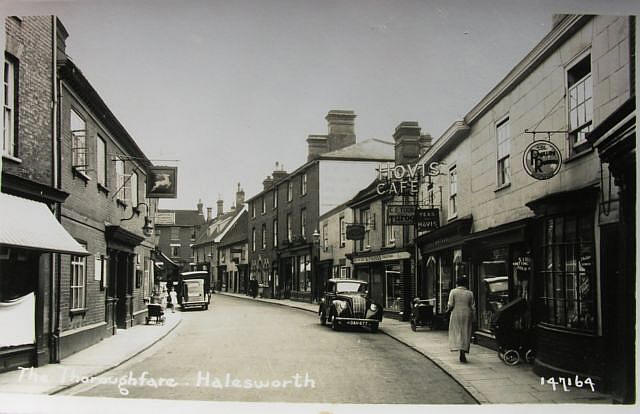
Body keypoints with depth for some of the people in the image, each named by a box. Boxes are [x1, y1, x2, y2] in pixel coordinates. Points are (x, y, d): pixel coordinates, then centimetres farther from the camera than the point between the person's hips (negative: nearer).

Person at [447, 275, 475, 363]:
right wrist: (472, 317, 11)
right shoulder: (470, 293, 3)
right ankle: (463, 352, 0)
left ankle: (458, 348, -13)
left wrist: (448, 309, 13)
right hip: (467, 315, 2)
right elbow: (472, 307, 2)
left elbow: (450, 305, -8)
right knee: (465, 334, 6)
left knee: (456, 332, 4)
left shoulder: (453, 291, -4)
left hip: (456, 314, -2)